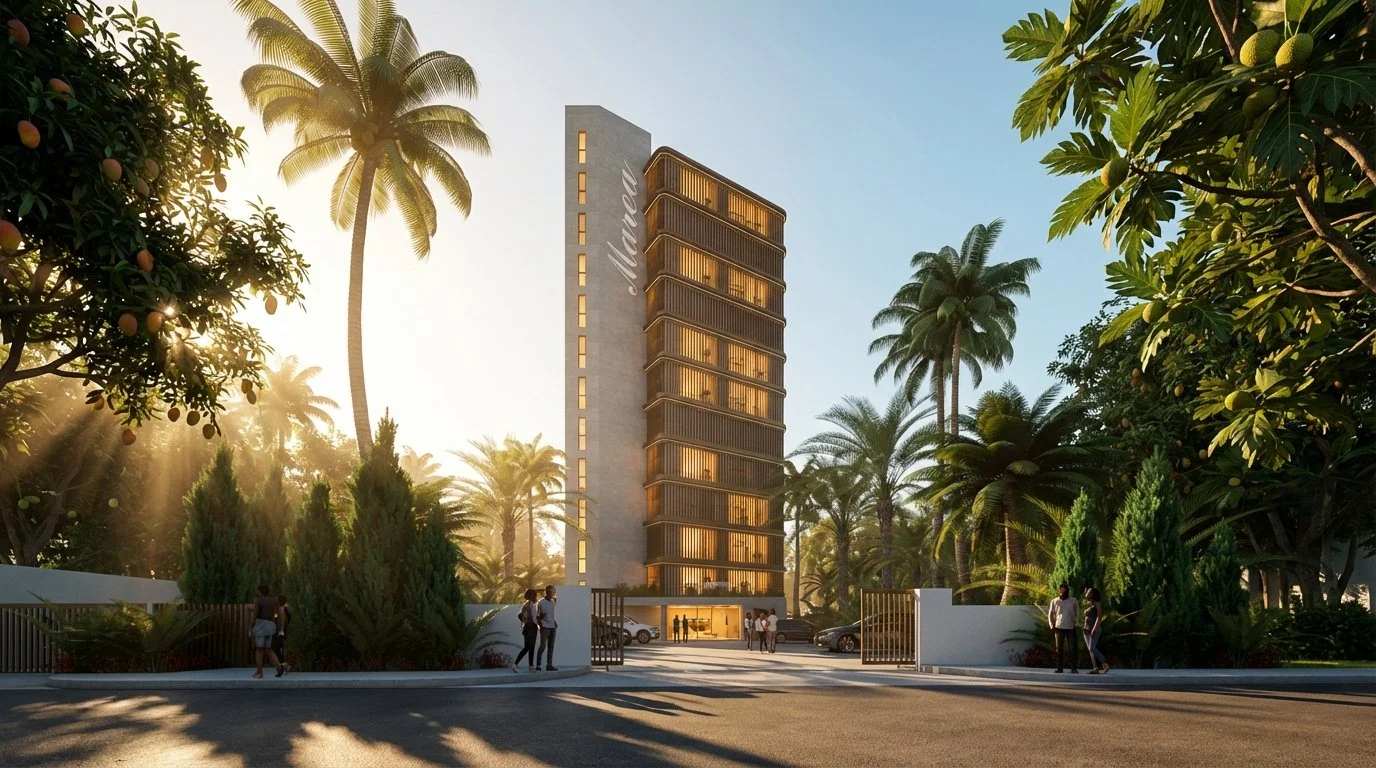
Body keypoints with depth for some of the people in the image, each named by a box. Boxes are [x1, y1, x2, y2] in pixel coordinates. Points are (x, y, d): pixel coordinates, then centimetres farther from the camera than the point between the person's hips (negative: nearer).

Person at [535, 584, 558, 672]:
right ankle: (538, 665, -9)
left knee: (551, 646, 3)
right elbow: (537, 616, -4)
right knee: (543, 646, -11)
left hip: (552, 627, 7)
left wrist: (555, 622, 14)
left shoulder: (552, 602, 14)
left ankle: (549, 665, 4)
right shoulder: (541, 603, -5)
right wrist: (540, 625, -16)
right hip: (545, 627, -6)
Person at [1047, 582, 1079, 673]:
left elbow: (1077, 613, 14)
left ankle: (1074, 668, -1)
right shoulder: (1054, 601, 5)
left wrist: (1077, 623, 3)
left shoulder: (1073, 601, 4)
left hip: (1071, 628, -1)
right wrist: (1052, 625, 1)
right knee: (1059, 648, 3)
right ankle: (1059, 667, 7)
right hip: (1059, 628, 1)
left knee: (1073, 648, -5)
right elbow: (1050, 614, 11)